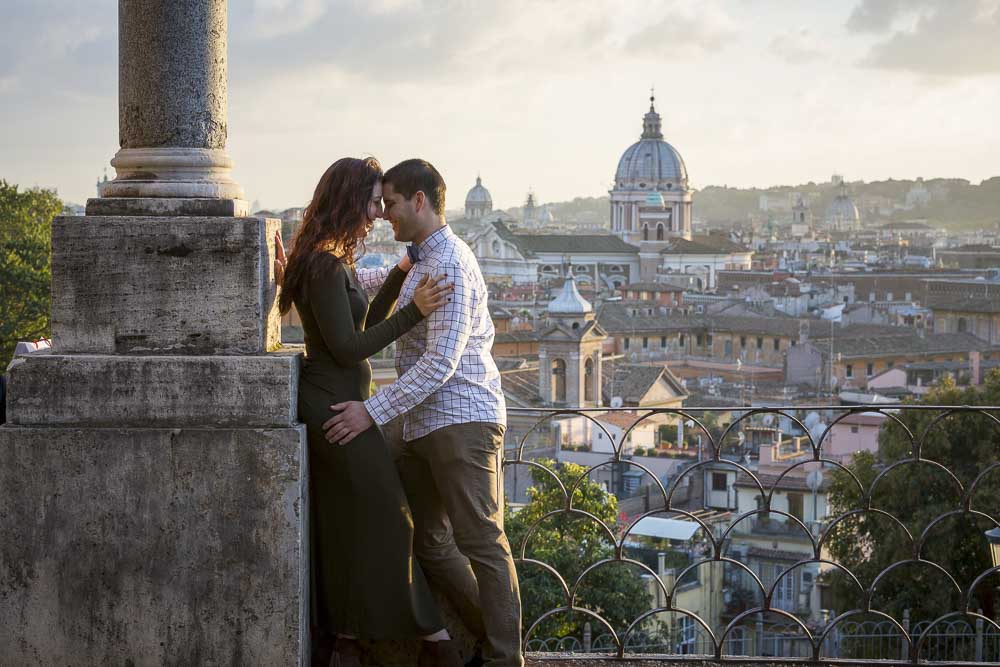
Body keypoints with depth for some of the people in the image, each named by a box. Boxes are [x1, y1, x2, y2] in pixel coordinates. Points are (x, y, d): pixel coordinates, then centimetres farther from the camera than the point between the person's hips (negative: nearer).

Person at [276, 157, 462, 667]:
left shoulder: (331, 261, 14)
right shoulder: (326, 266, -18)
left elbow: (364, 327, 20)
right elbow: (347, 348, -19)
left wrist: (400, 276, 14)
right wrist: (414, 312, -20)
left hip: (330, 405, 10)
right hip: (335, 405, -10)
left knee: (340, 527, 12)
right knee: (388, 520, -5)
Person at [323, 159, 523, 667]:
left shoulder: (448, 263, -14)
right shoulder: (423, 262, 19)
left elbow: (441, 363, -21)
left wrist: (373, 411, -23)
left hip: (462, 421, -10)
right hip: (425, 426, 10)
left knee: (482, 543, -7)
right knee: (427, 541, 10)